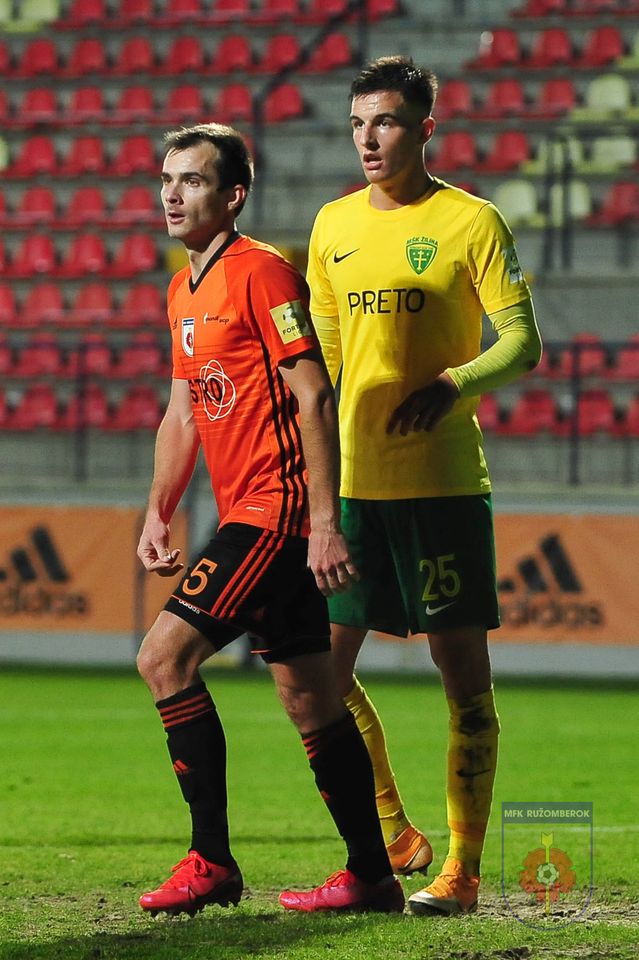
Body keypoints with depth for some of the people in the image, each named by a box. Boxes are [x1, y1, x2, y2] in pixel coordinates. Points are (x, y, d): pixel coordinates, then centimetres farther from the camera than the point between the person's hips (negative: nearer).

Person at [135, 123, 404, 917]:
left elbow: (314, 396, -15)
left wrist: (324, 521, -20)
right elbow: (183, 413, 24)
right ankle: (373, 875, 14)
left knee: (164, 656, -15)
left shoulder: (260, 272, -11)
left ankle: (212, 861, -12)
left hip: (278, 508, -9)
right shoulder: (183, 292, 16)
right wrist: (157, 514, 15)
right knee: (311, 699, 10)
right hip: (248, 515, 9)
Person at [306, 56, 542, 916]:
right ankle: (394, 839, 21)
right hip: (352, 481, 5)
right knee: (321, 668, 4)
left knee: (463, 668, -3)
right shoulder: (334, 225, 12)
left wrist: (453, 385, -21)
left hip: (443, 481, -5)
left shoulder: (470, 223, -3)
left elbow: (523, 345, -5)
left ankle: (464, 868, 2)